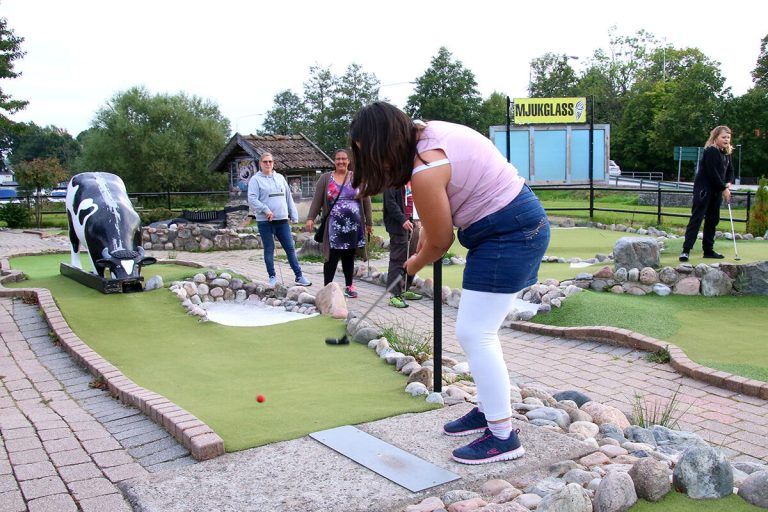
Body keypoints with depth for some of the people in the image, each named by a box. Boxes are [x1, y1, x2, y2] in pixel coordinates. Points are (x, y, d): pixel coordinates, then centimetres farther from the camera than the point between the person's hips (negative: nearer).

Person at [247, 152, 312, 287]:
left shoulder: (280, 178, 15)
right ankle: (272, 277, 14)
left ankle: (299, 276, 9)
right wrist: (265, 210, -21)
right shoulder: (255, 179, -1)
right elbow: (252, 199, -11)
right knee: (269, 250, 4)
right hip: (265, 221, -4)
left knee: (290, 248, 4)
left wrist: (294, 215, 13)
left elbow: (288, 197, 18)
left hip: (282, 220, 4)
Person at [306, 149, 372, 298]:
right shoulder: (326, 178, 5)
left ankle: (349, 286, 21)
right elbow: (317, 200, 3)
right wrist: (310, 218, -7)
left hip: (353, 225, 2)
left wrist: (368, 223, 7)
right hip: (334, 226, -1)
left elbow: (366, 201, 8)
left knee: (349, 256, 10)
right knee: (332, 256, -6)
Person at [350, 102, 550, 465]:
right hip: (520, 221, 10)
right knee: (479, 331, 16)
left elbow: (440, 243, -10)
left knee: (474, 334, -7)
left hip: (507, 235, -10)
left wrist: (416, 264, 9)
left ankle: (503, 437, 1)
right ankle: (487, 409, 29)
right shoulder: (428, 131, 4)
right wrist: (425, 239, 12)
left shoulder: (425, 173, -24)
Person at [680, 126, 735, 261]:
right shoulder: (711, 151, -14)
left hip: (717, 191, 8)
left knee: (713, 220, 10)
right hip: (704, 189, -8)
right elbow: (713, 173, -18)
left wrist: (728, 183, 0)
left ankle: (708, 250, 17)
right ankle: (686, 250, -13)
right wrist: (724, 188, -13)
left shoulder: (727, 153, 12)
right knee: (696, 218, -11)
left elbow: (730, 170, 20)